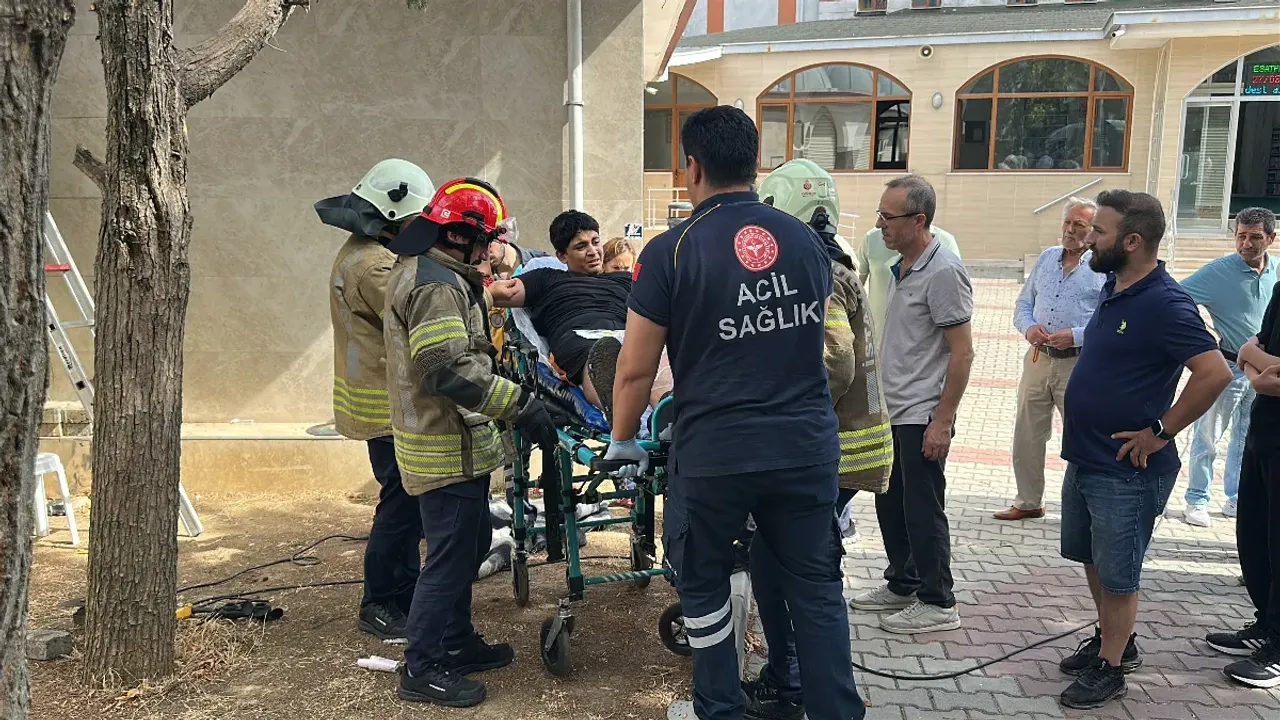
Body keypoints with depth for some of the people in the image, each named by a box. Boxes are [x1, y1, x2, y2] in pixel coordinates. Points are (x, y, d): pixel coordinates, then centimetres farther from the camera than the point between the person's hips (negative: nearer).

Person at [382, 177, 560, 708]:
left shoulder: (419, 270, 14)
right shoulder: (438, 285, -21)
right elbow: (449, 369, -30)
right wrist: (521, 405, -28)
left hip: (453, 443, 11)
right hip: (448, 450, -11)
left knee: (470, 544, 21)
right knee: (451, 556, -1)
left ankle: (456, 642, 36)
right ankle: (422, 669, 12)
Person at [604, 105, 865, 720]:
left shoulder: (670, 250, -10)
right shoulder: (806, 240, 4)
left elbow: (636, 369, -7)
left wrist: (623, 442, 9)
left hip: (714, 454, -3)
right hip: (808, 446, 4)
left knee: (703, 585, 17)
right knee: (815, 585, 15)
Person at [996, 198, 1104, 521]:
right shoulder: (1046, 258, 12)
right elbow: (1023, 303, 15)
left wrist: (1076, 335, -21)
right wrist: (1029, 327, -5)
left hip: (1079, 364, -5)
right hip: (1038, 359, 6)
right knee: (1026, 436, 12)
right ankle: (1028, 502, 26)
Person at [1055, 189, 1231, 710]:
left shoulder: (1165, 304, -21)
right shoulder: (1113, 290, 6)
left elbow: (1215, 373, -28)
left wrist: (1159, 432, -22)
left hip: (1125, 471, -9)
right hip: (1084, 458, 9)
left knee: (1116, 573, 6)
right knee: (1091, 558, 21)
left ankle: (1109, 668, 22)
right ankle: (1114, 640, 40)